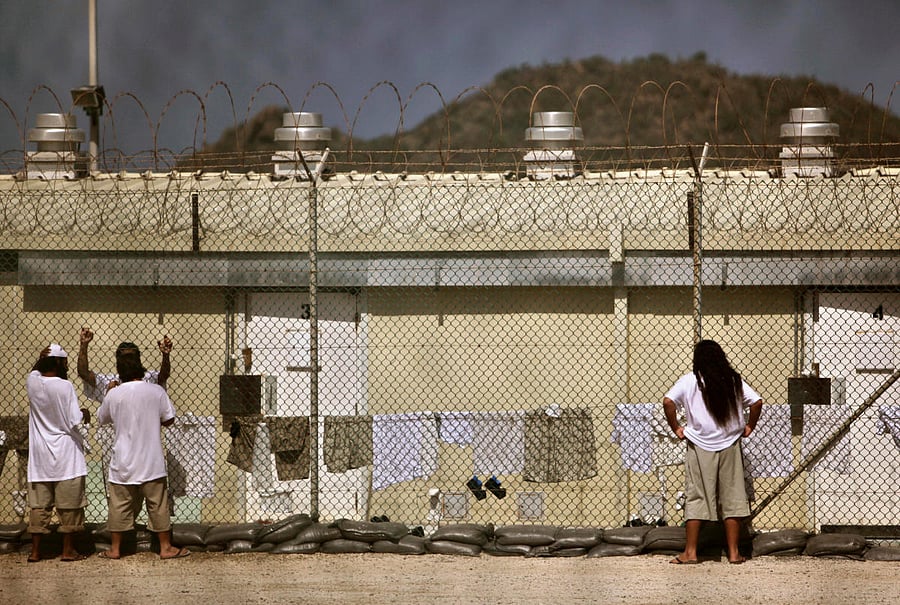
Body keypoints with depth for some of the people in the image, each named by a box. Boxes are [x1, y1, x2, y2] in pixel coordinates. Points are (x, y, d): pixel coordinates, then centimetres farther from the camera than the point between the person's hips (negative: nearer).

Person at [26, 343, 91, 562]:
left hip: (40, 455, 5)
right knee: (69, 504, 5)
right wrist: (84, 414, 4)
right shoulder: (65, 386, -15)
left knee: (39, 504, 9)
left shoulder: (33, 383, -2)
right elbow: (74, 421, -15)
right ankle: (68, 549, 8)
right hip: (65, 454, -5)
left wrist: (40, 360, 12)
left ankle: (35, 550, 10)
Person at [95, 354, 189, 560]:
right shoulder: (156, 391, -6)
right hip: (151, 460, -1)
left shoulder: (113, 395, -5)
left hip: (123, 461, 1)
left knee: (120, 505, 9)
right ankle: (166, 547, 11)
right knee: (158, 504, 7)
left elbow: (101, 418, 11)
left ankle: (115, 549, 14)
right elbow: (169, 419, 1)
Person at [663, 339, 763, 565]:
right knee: (732, 498, 6)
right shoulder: (734, 381, 2)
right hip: (730, 446, 2)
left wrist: (676, 429, -3)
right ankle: (733, 552, 6)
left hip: (699, 447, -2)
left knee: (696, 498, 2)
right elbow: (757, 402, -2)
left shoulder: (689, 381, -4)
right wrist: (748, 427, 10)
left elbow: (668, 402, -14)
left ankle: (690, 552, 1)